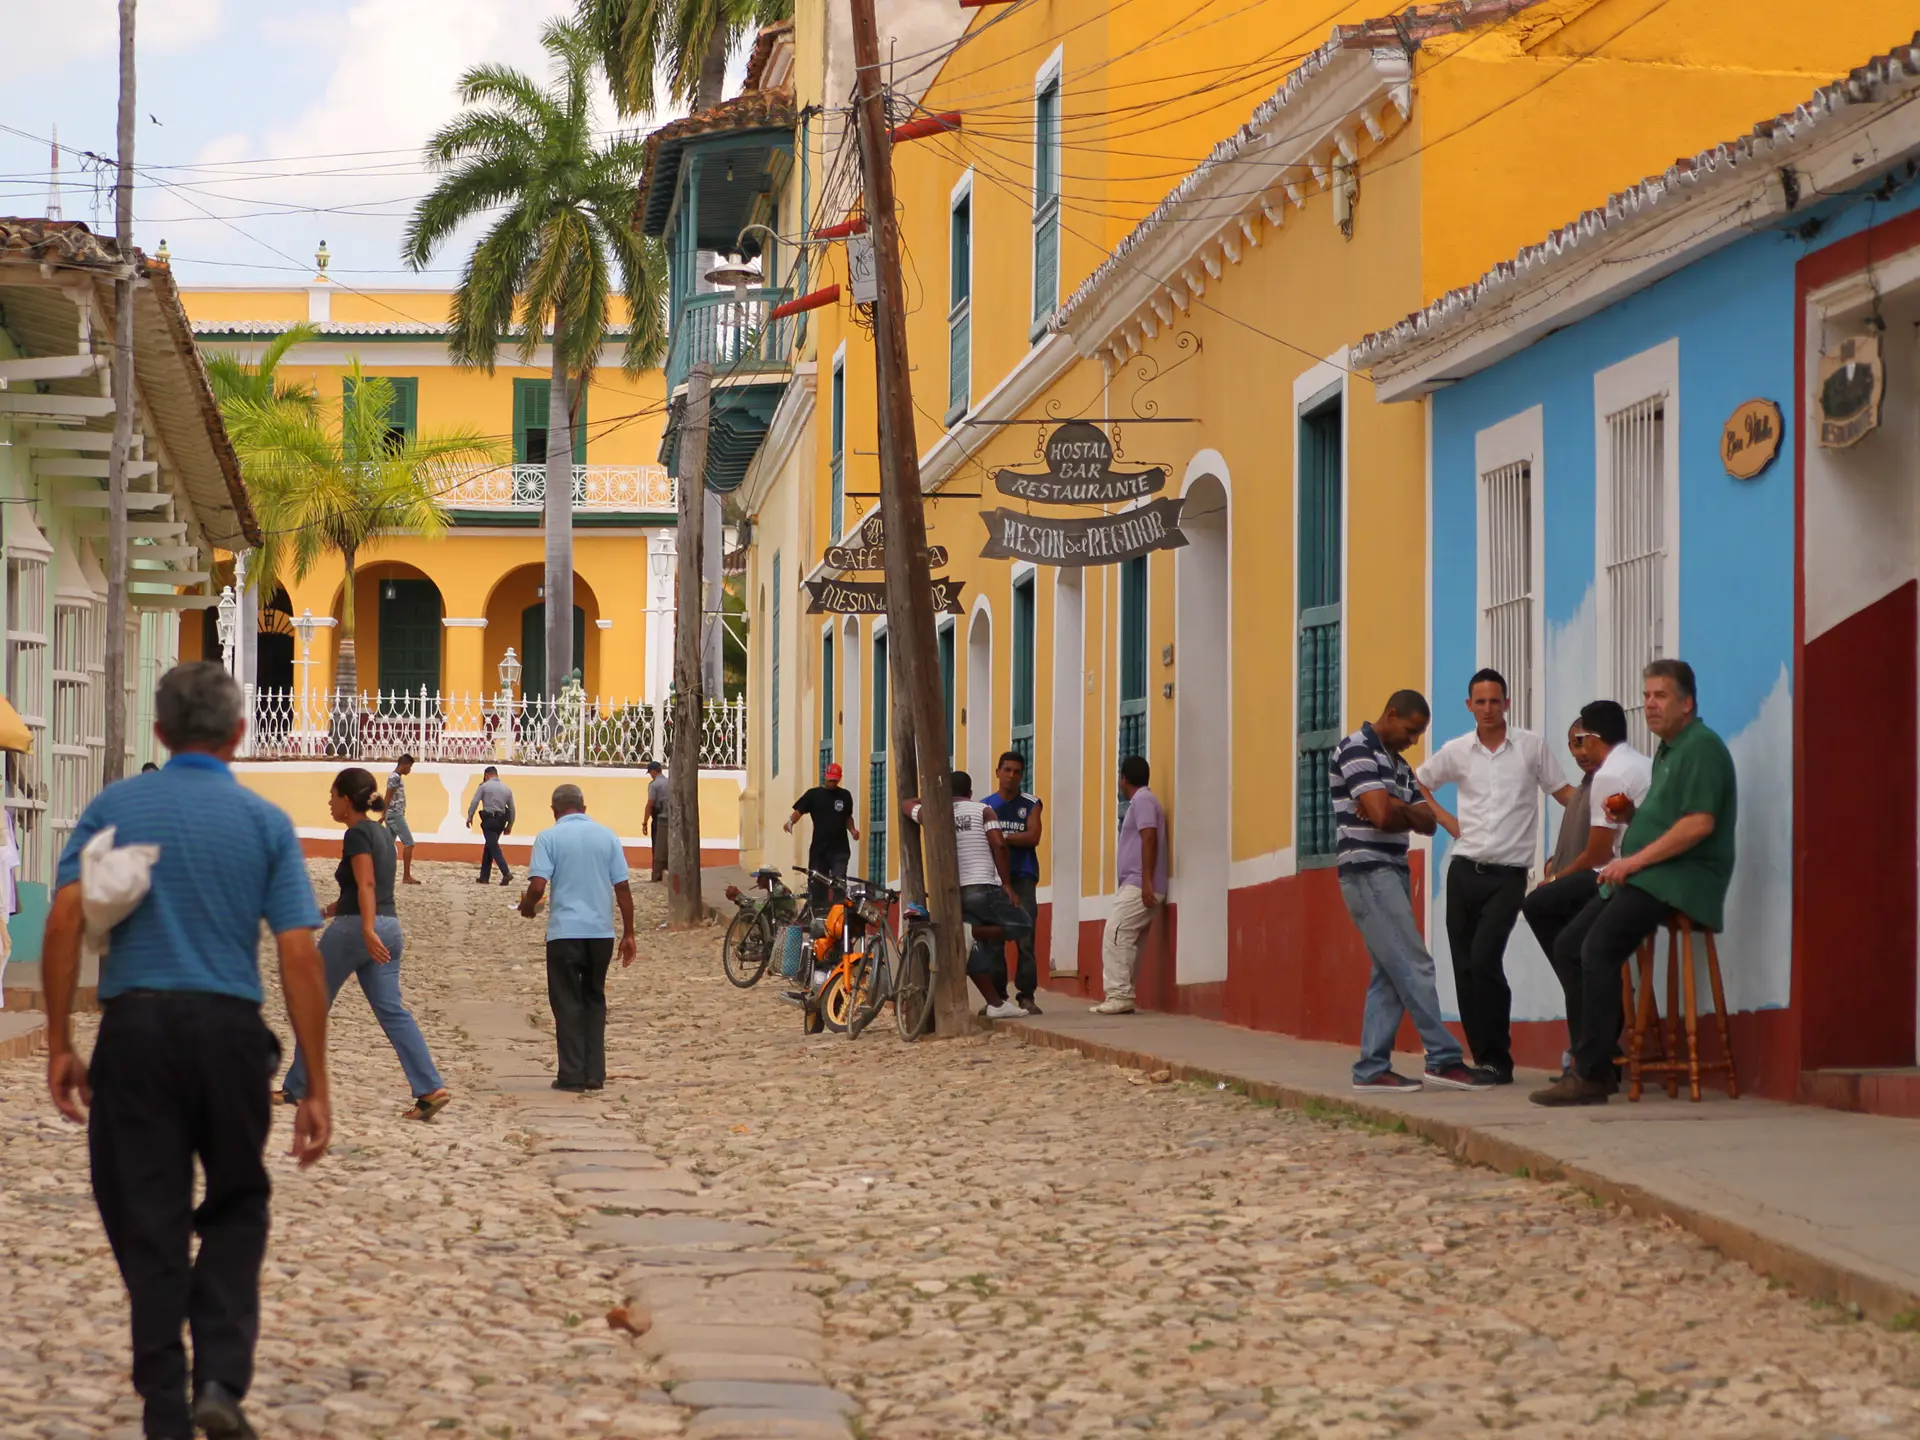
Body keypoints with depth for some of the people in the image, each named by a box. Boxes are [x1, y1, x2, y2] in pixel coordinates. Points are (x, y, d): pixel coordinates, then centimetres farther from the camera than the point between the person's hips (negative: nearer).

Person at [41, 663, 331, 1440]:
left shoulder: (114, 806, 6)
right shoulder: (266, 822, 4)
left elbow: (65, 917, -6)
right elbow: (298, 955, -3)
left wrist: (58, 1043, -2)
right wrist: (316, 1089, -2)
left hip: (133, 1027, 0)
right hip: (230, 1029, 0)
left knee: (148, 1226, 7)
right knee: (236, 1208, 17)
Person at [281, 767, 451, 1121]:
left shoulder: (357, 834, -10)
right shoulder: (382, 832, 17)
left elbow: (366, 885, -23)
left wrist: (367, 930, -32)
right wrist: (329, 911, 33)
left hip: (354, 929, -8)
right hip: (389, 928, 8)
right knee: (392, 1011, 1)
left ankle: (296, 1088, 14)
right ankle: (430, 1089, -13)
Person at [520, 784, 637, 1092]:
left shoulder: (549, 838, -4)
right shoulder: (606, 836, 6)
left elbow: (537, 887, -14)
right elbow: (623, 888, 4)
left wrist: (527, 907, 8)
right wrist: (628, 934, 9)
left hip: (565, 931, -3)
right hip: (601, 931, 3)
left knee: (568, 1004, 5)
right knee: (594, 1000, 14)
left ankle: (572, 1076, 2)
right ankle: (594, 1075, 11)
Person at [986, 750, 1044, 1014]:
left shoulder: (1030, 804, 9)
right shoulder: (985, 806, 11)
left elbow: (1033, 837, -4)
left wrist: (1002, 836, -9)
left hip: (1022, 878, -1)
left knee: (1025, 938, -9)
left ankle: (1026, 995, -7)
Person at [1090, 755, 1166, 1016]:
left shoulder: (1142, 800, -8)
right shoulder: (1141, 801, 22)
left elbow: (1149, 839, -18)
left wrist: (1147, 882, -24)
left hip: (1139, 886, -10)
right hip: (1134, 885, 10)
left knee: (1115, 938, -15)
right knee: (1126, 942, 8)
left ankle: (1118, 996, -19)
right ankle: (1121, 997, 7)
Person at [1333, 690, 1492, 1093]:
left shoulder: (1398, 766, 19)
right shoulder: (1356, 751, -10)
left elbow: (1427, 822, 11)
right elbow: (1382, 815, -21)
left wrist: (1395, 809, -8)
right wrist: (1407, 810, 0)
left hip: (1392, 872, 9)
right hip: (1368, 872, -9)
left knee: (1390, 974, 5)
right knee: (1414, 967, -11)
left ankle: (1372, 1069, 6)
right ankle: (1444, 1060, -11)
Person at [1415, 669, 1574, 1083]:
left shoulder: (1530, 746, 1)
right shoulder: (1456, 751, 7)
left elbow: (1563, 792, 5)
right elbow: (1417, 784, 21)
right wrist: (1447, 823, 10)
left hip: (1507, 875, -4)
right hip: (1464, 871, 4)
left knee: (1484, 960, -18)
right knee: (1464, 968, 2)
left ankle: (1497, 1060, -10)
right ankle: (1484, 1059, 11)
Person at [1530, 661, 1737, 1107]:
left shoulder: (1701, 747, -9)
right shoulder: (1667, 751, 23)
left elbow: (1699, 823, -21)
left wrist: (1635, 861, -19)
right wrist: (1632, 816, 9)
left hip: (1682, 878, -11)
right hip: (1645, 878, 11)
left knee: (1599, 948, -26)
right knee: (1568, 948, 3)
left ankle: (1591, 1074, -25)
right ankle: (1592, 1061, 5)